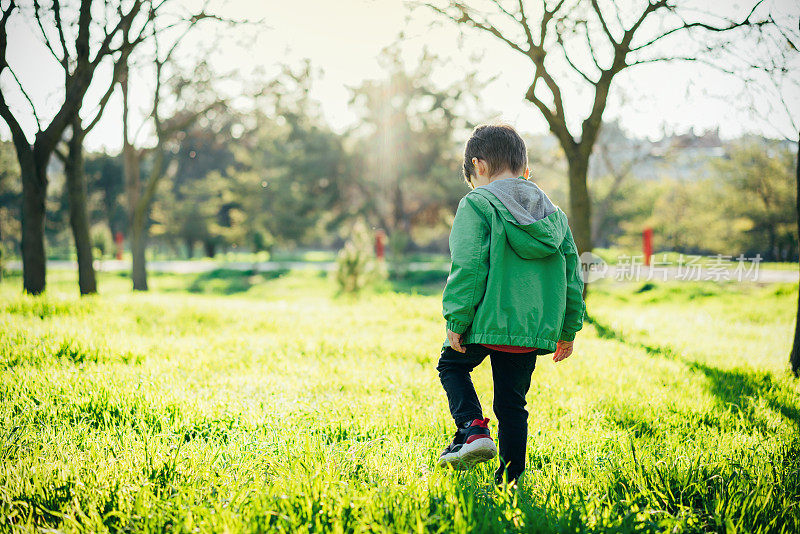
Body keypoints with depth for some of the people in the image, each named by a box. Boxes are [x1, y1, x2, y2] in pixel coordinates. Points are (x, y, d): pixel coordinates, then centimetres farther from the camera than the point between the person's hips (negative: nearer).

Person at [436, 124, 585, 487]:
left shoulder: (477, 205, -5)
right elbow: (572, 275, 16)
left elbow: (468, 268, -13)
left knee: (452, 365, 21)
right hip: (536, 327, 5)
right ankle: (512, 477, 16)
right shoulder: (554, 214, 15)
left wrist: (456, 320, -7)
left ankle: (473, 430, 0)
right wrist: (568, 329, 22)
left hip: (487, 320, -5)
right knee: (512, 400, 15)